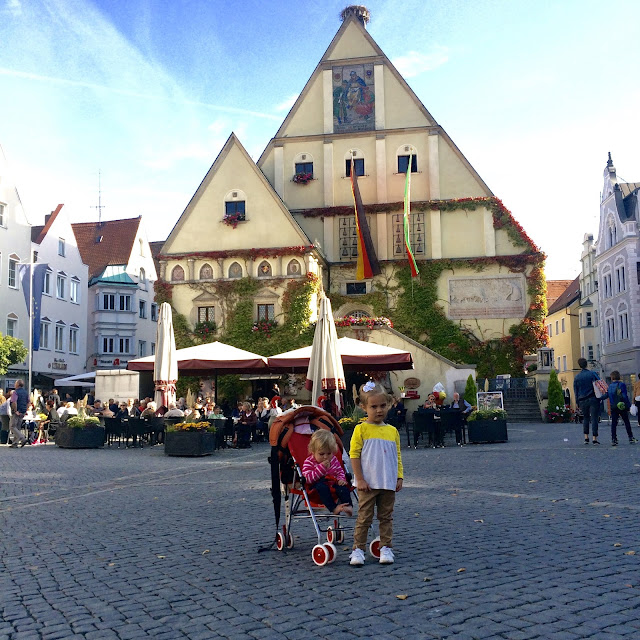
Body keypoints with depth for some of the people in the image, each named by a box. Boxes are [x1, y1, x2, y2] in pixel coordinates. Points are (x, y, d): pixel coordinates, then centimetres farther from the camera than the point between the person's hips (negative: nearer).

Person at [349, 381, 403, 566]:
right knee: (364, 517, 2)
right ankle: (358, 549, 11)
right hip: (368, 483, -4)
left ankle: (385, 548, 21)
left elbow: (398, 457, 13)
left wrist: (399, 477, 5)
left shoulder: (392, 431, 8)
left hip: (388, 483, 4)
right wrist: (360, 479, -11)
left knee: (387, 517, 11)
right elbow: (354, 454, -7)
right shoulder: (361, 429, -5)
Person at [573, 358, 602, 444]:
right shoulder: (593, 374, -2)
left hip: (582, 401, 2)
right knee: (594, 418, 0)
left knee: (585, 418, 16)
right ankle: (594, 439, -4)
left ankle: (586, 438, 13)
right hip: (593, 399, -2)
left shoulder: (576, 378, 4)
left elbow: (575, 392, 7)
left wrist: (578, 404, 12)